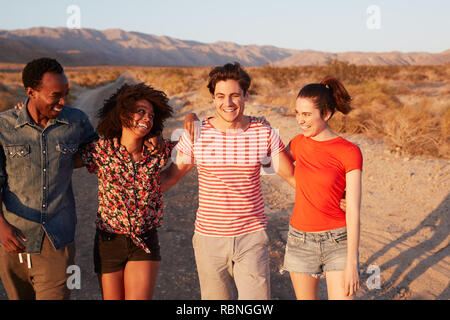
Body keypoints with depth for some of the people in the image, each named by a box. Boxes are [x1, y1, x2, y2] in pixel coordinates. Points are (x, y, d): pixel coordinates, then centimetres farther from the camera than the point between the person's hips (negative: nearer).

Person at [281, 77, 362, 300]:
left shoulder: (349, 152, -12)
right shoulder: (298, 144, 1)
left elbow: (353, 210, -14)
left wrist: (352, 263, -15)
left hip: (337, 242, -4)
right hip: (300, 241, 4)